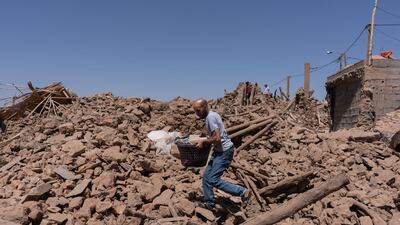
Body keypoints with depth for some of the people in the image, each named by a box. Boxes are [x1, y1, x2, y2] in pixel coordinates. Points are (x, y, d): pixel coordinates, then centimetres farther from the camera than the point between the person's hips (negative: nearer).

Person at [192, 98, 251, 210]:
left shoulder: (210, 117, -18)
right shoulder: (211, 115, 13)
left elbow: (217, 138, -25)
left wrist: (203, 141, -12)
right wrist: (205, 141, 13)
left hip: (224, 151, -10)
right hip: (219, 150, 10)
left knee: (213, 180, -11)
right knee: (206, 176, 13)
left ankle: (242, 192, -4)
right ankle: (209, 203, 23)